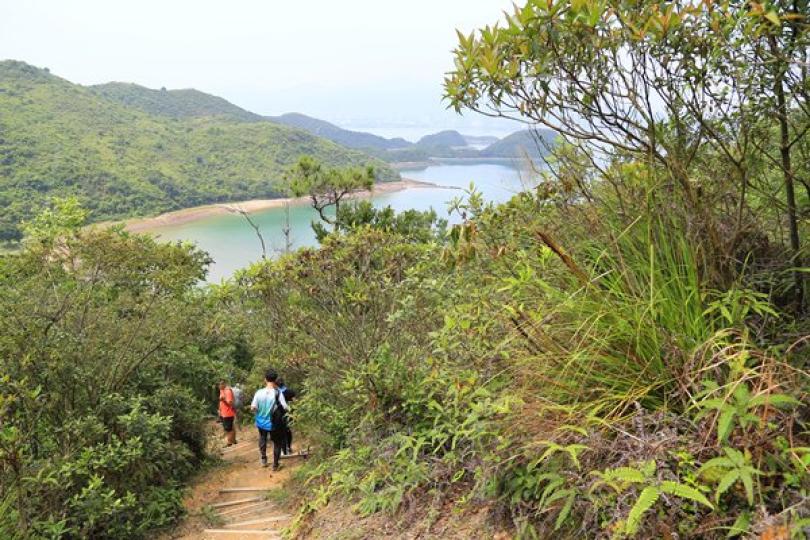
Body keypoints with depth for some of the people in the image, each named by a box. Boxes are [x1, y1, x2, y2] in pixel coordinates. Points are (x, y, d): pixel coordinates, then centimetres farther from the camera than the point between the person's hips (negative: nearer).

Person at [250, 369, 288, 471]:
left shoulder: (259, 392, -14)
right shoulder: (278, 392, -20)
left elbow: (253, 408, -10)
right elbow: (285, 407, -19)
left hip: (261, 422, 3)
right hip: (274, 424, -3)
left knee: (262, 439, 29)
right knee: (277, 443, 16)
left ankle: (264, 460, 38)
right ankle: (275, 465, 21)